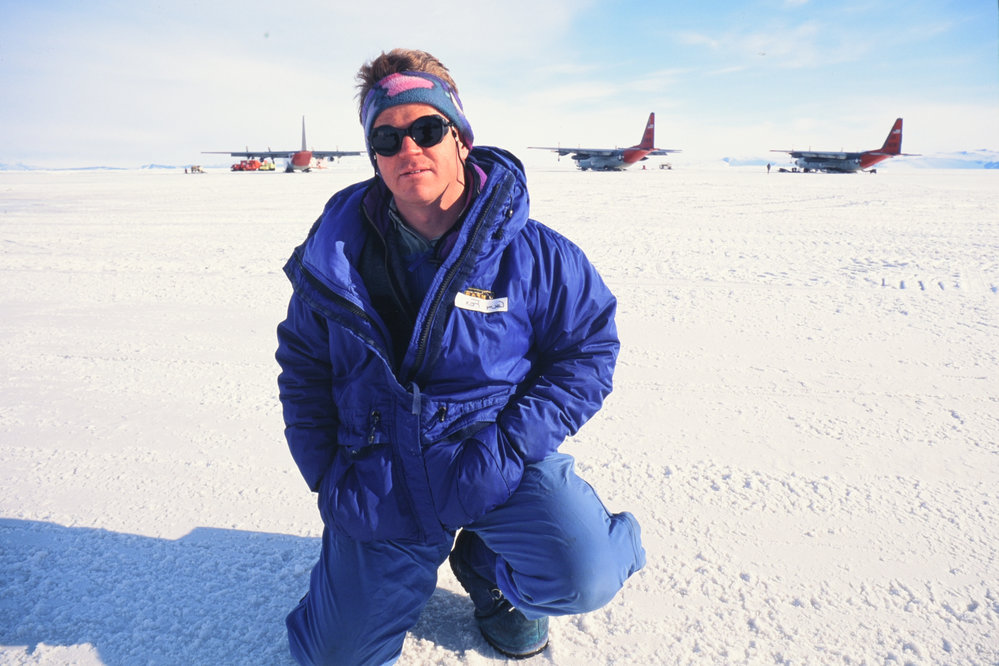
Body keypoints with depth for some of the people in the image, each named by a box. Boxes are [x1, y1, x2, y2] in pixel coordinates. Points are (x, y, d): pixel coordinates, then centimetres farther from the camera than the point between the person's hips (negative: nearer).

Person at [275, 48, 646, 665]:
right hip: (381, 484, 3)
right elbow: (302, 365, 10)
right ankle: (413, 559, 38)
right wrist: (326, 471, 2)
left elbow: (588, 347, -6)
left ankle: (489, 568, 10)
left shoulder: (532, 252, -12)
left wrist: (508, 446, -17)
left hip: (500, 466, -2)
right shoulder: (337, 254, -4)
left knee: (584, 576, -26)